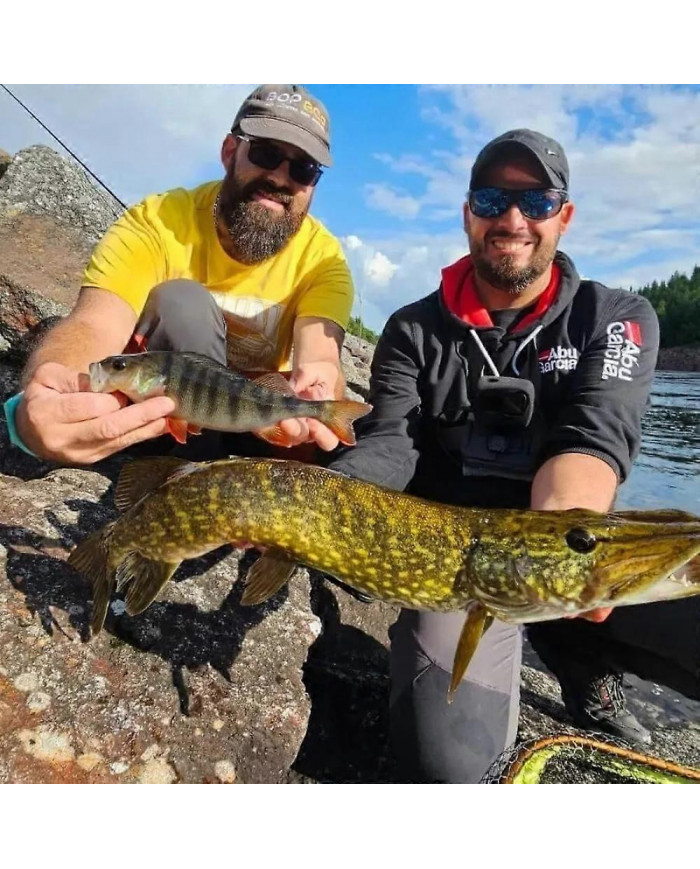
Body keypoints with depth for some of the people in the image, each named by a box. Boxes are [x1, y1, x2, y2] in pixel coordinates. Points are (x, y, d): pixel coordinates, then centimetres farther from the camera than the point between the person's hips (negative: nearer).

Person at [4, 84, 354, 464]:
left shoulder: (323, 257, -14)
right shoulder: (157, 221, -19)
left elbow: (321, 356, -29)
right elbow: (94, 326, -33)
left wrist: (315, 394, -55)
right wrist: (38, 407, -56)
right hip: (149, 416, -2)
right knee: (181, 302, -29)